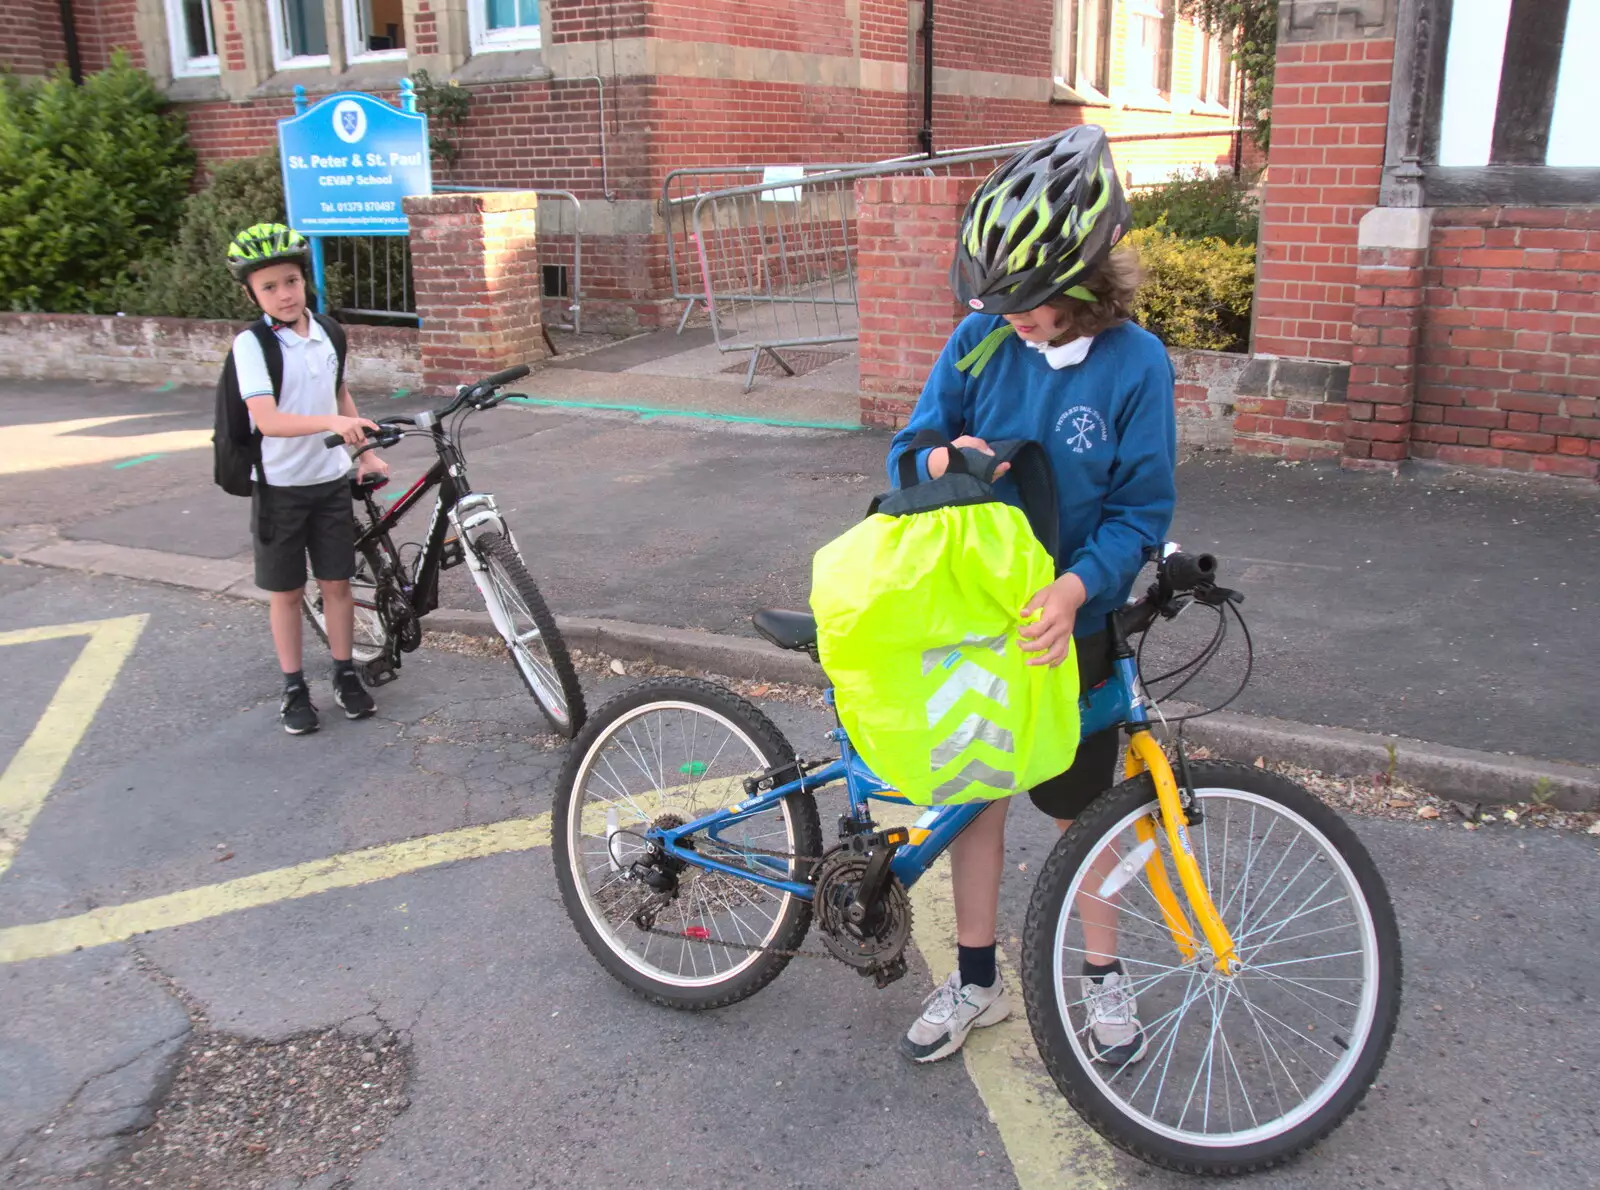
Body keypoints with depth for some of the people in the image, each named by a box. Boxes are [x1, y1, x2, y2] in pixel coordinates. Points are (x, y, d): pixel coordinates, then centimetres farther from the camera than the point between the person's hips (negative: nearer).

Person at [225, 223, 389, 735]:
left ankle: (345, 675, 25)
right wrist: (333, 423, -42)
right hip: (280, 485, -4)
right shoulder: (251, 343, -16)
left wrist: (365, 453, 12)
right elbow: (267, 419, -29)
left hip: (331, 479, 4)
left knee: (337, 582, 10)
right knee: (287, 591, 8)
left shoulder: (328, 332, 0)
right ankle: (294, 688, 21)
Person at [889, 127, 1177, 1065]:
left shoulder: (1136, 363, -13)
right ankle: (977, 979, 31)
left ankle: (1103, 975, 35)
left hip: (1069, 624, -2)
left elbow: (1141, 512, -12)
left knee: (1081, 805, 13)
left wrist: (1075, 587, -28)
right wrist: (943, 457, -24)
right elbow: (909, 448, 0)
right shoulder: (980, 340, -6)